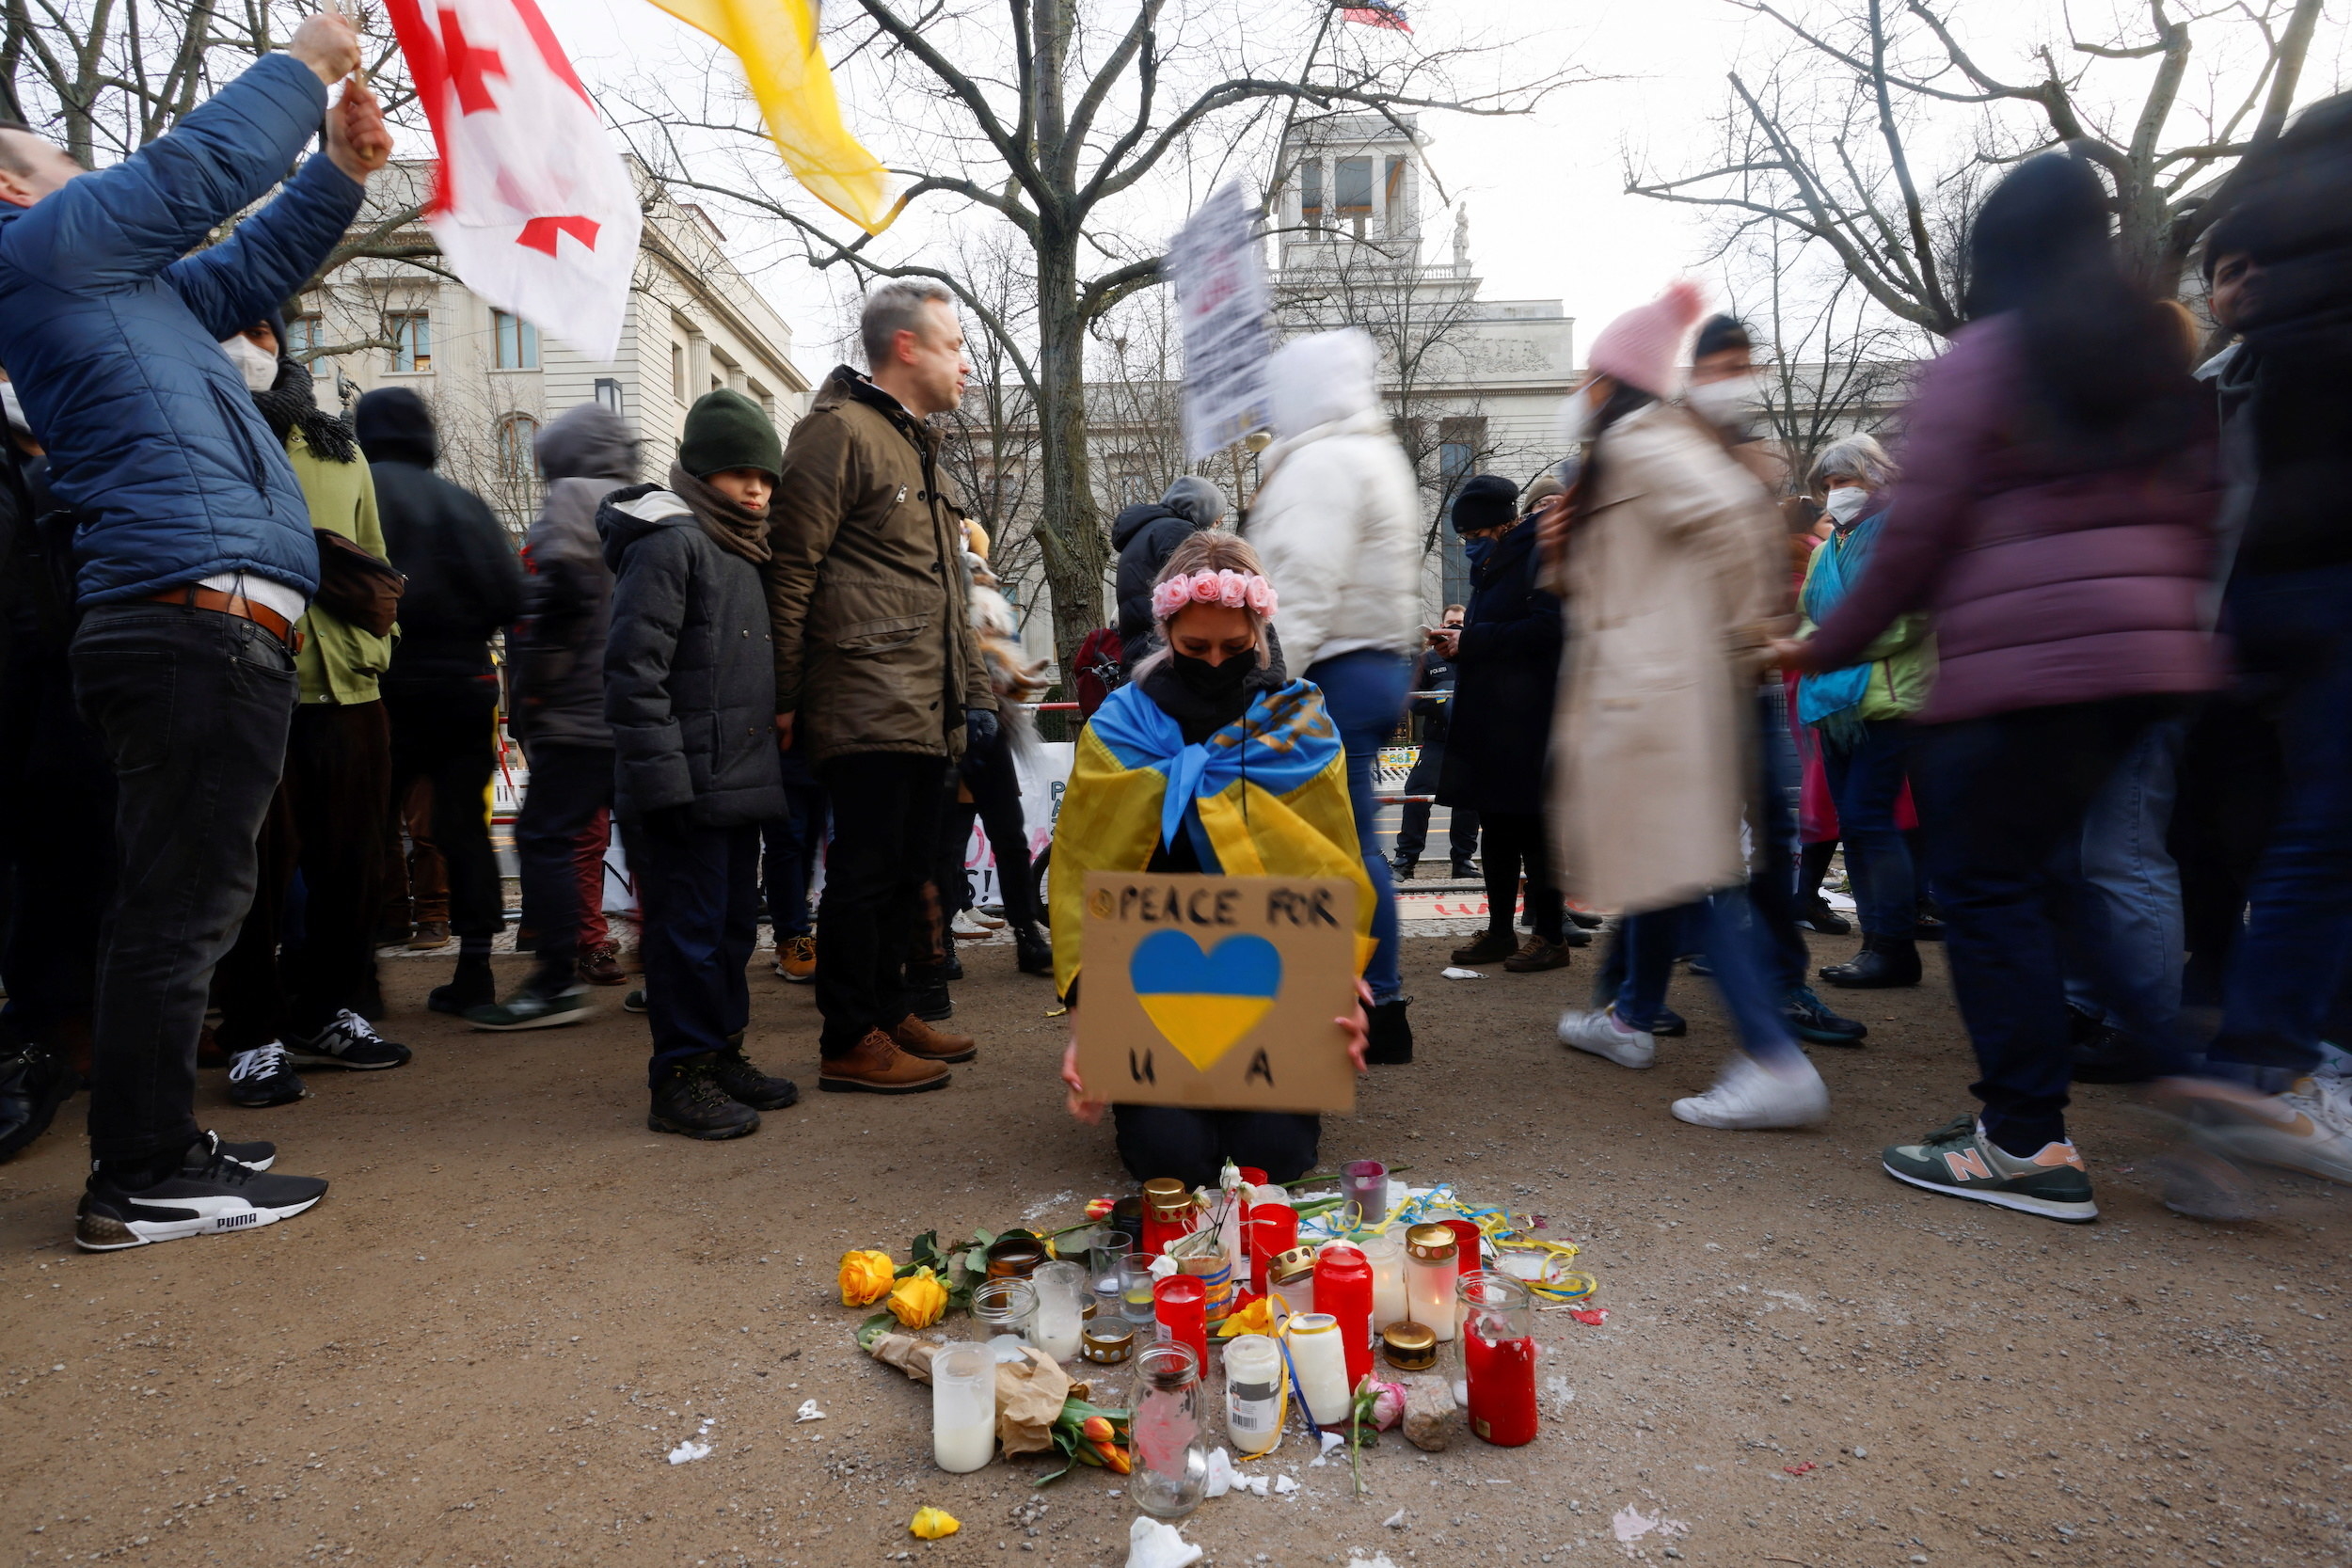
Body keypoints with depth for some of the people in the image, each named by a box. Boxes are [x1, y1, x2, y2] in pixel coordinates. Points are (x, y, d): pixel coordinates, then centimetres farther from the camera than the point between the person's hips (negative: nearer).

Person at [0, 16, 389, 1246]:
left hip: (183, 631, 10)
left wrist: (339, 174, 23)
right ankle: (145, 1185, 0)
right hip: (203, 621, -10)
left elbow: (246, 268, 32)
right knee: (185, 902, -7)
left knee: (175, 902, 14)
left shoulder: (107, 282, 27)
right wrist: (307, 63, 15)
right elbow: (200, 165, 2)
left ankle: (153, 1145, 25)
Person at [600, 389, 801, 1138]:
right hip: (686, 792, -9)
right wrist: (662, 779, -22)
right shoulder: (668, 543, -11)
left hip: (737, 786, 9)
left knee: (734, 925, 15)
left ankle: (721, 1054, 27)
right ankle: (680, 1078, 9)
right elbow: (634, 669, -18)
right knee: (689, 929, -2)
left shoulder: (740, 551, 18)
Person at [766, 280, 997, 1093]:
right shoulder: (840, 431, -7)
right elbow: (791, 569, -13)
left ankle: (888, 1010, 28)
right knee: (866, 869, -4)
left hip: (925, 711, 9)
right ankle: (850, 1041, 7)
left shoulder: (917, 446, 24)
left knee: (905, 870, 15)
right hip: (868, 706, -9)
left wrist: (974, 689, 21)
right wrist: (785, 697, -15)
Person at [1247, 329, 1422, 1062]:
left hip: (1337, 672, -10)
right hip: (1381, 664, 11)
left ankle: (1378, 1010, -1)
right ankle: (1380, 1003, 19)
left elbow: (1305, 586, -19)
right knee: (1353, 844, 13)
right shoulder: (1378, 454, 23)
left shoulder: (1322, 461, -10)